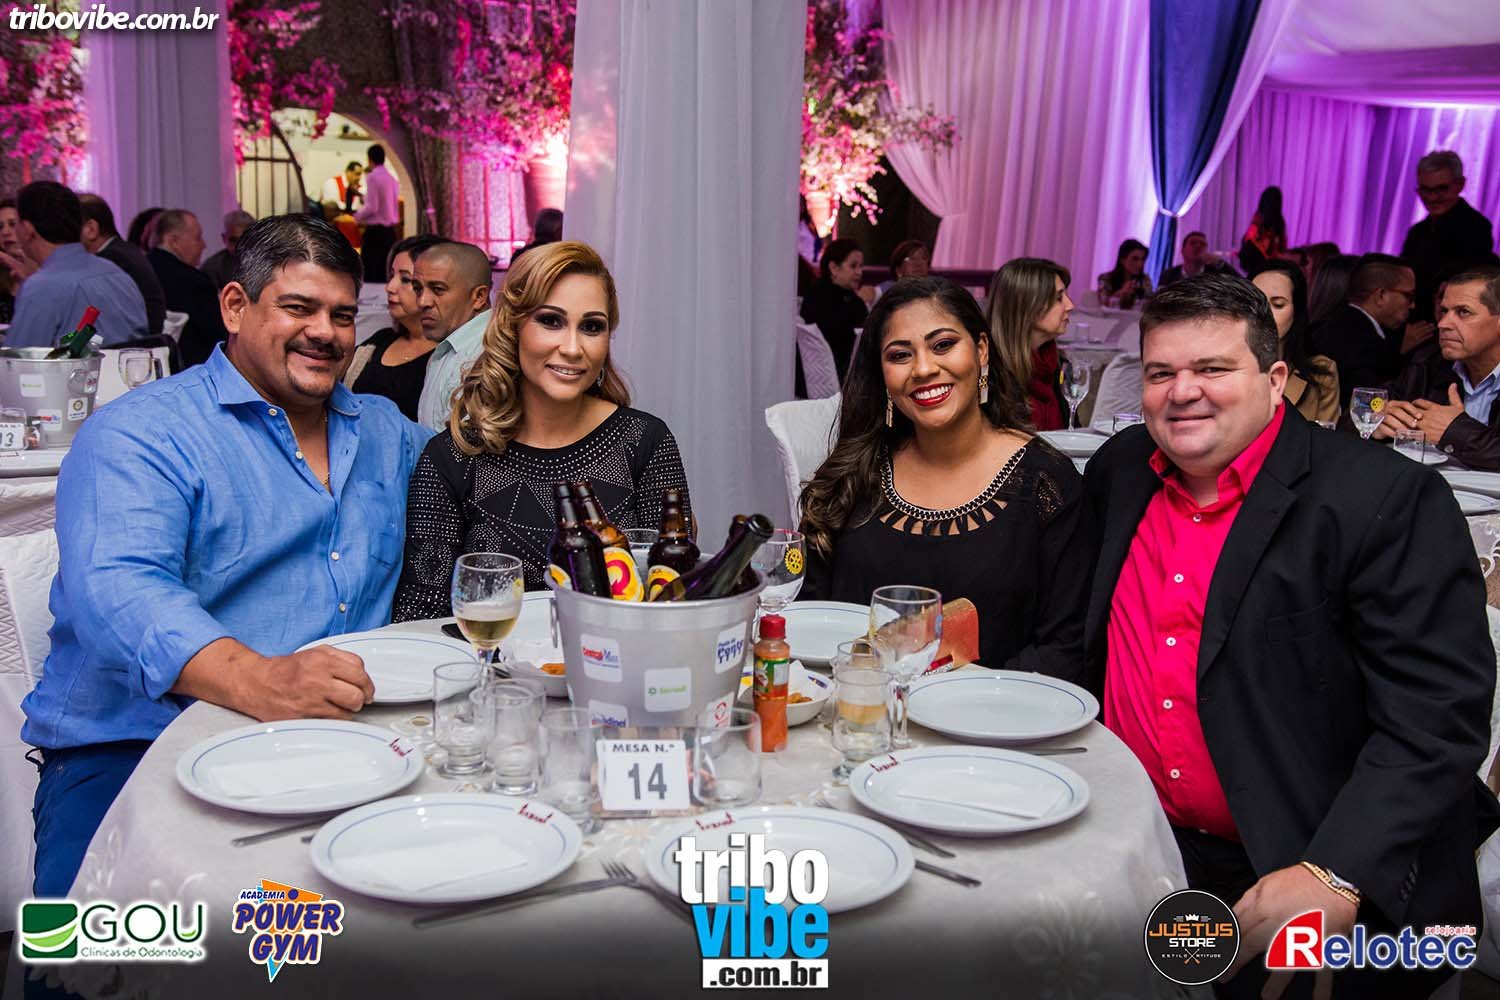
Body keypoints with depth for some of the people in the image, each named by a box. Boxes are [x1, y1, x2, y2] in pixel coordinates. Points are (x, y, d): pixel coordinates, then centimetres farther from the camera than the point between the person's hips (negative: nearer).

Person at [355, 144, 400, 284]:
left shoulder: (372, 177, -11)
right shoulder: (392, 178, 9)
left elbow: (372, 207, -17)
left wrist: (358, 216, 2)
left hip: (375, 231, -7)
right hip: (390, 230, 7)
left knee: (369, 273, -4)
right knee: (386, 272, 9)